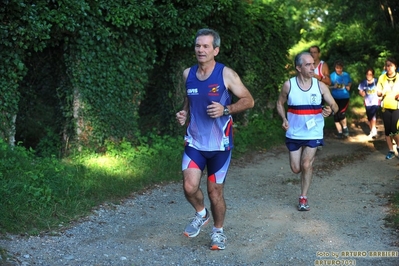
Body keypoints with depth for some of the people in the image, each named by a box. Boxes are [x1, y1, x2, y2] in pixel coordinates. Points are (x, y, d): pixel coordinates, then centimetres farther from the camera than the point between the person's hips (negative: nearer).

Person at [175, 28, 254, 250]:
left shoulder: (226, 74, -10)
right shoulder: (188, 74, 3)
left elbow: (248, 100, -6)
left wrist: (225, 110, -22)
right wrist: (184, 113, -1)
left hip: (219, 144, -3)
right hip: (195, 141, 3)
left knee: (215, 192, 5)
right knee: (190, 187, -13)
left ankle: (218, 231, 29)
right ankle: (201, 214, 19)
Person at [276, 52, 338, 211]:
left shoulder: (320, 86, -7)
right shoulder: (288, 85, -9)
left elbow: (334, 105, -3)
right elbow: (280, 104, 6)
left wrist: (331, 111, -27)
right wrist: (284, 119, -12)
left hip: (314, 133, -1)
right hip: (294, 134, 1)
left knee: (306, 165, -10)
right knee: (296, 169, 6)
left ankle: (303, 198, 8)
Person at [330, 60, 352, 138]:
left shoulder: (346, 75, 0)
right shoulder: (332, 75, -5)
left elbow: (350, 82, 17)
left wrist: (348, 87, -2)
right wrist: (333, 87, -19)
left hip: (345, 97, -1)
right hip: (335, 98, 1)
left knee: (341, 113, -18)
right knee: (336, 116, 3)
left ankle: (345, 128, 8)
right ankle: (340, 132, 18)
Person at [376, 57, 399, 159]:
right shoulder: (382, 77, 1)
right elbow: (378, 93, 5)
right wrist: (381, 92, -17)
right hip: (385, 107, 2)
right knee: (387, 130, 5)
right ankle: (391, 151, 17)